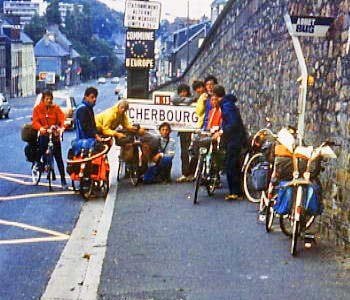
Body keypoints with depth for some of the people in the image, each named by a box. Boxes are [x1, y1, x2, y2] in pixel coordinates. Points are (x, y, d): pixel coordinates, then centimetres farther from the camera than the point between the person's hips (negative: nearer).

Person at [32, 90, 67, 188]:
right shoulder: (37, 108, 2)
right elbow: (35, 121, -8)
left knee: (58, 158, -3)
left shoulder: (56, 108, 2)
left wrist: (62, 127, -31)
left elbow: (62, 118, -8)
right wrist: (40, 128, -30)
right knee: (40, 153, 2)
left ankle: (63, 180, 0)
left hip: (55, 135, -1)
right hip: (43, 135, 1)